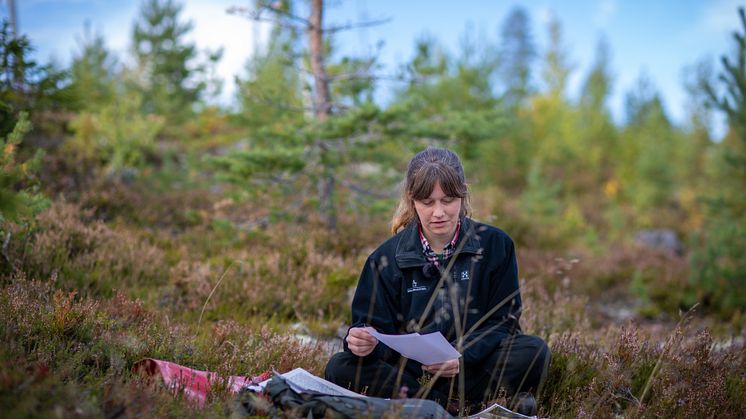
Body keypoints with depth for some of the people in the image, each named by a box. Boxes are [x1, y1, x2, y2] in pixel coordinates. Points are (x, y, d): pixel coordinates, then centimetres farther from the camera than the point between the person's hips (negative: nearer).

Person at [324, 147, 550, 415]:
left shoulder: (495, 245, 0)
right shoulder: (387, 257, 1)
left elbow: (504, 320, -3)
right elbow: (379, 328, -2)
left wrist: (465, 355, -22)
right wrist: (364, 341, -27)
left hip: (474, 368, -1)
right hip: (409, 371, 1)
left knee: (533, 352, -28)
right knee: (340, 368, -25)